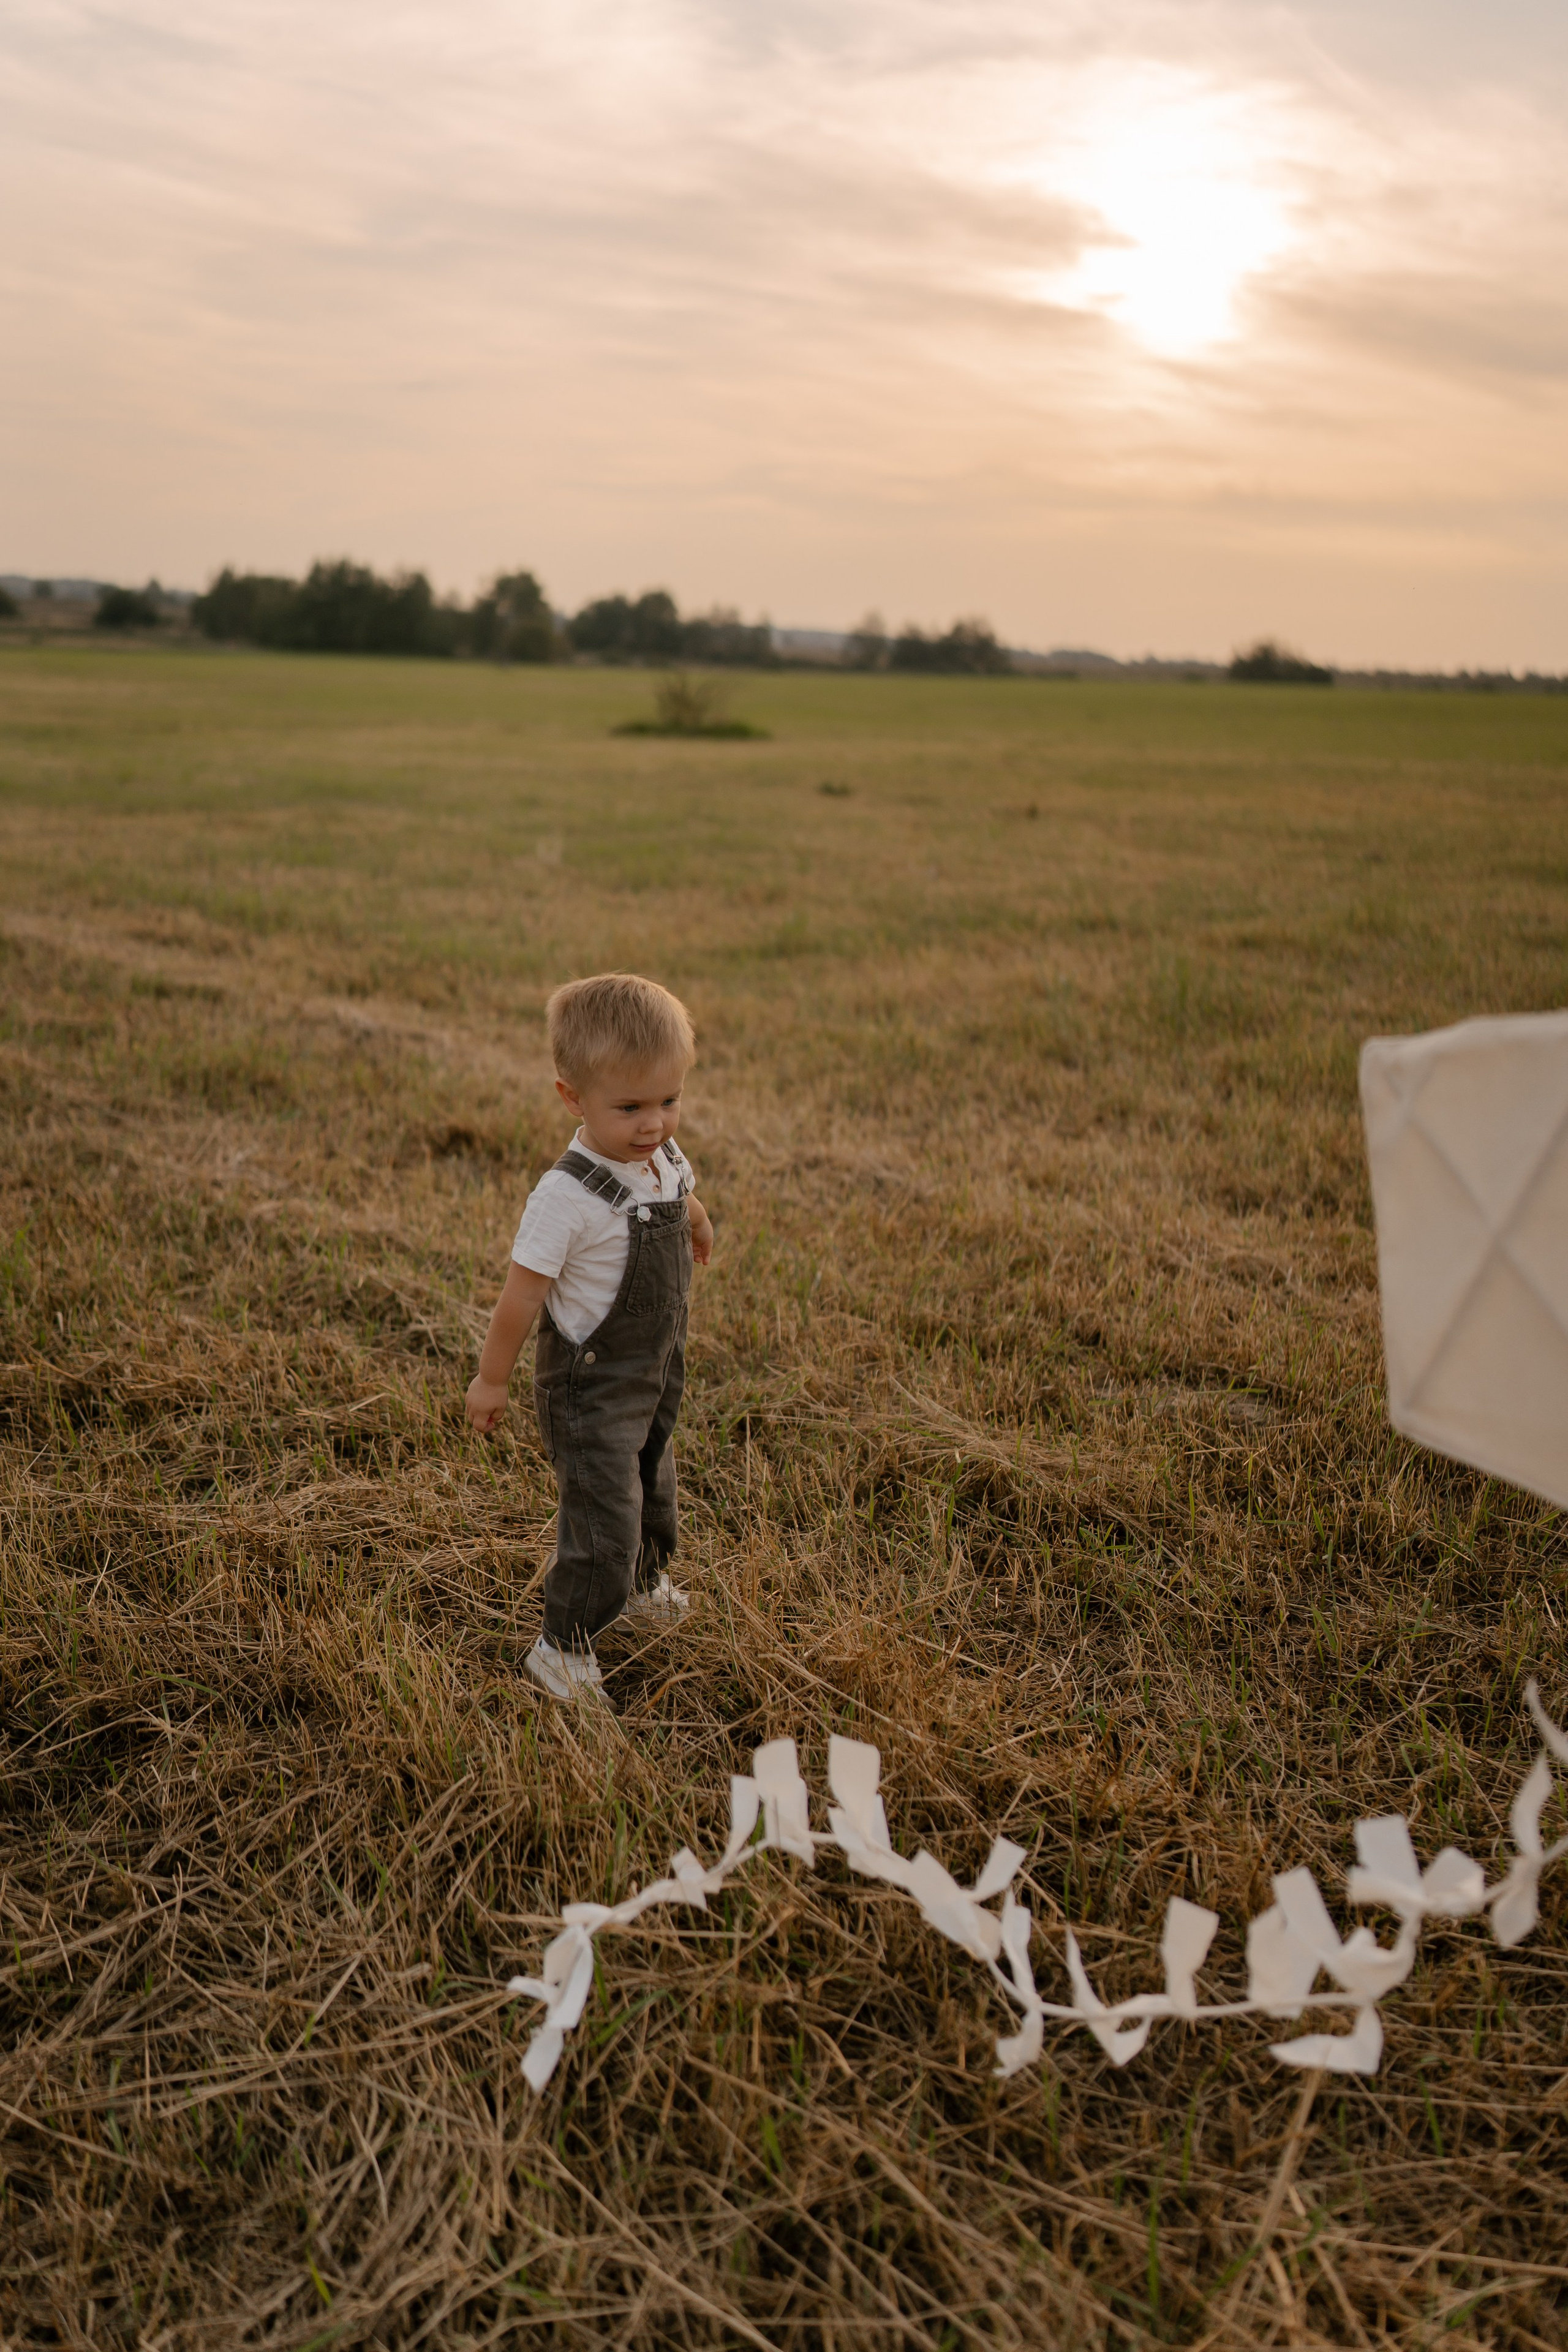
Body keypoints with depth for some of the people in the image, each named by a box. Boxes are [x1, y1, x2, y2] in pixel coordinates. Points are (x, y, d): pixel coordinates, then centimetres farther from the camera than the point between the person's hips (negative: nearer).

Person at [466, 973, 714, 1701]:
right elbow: (523, 1292, -22)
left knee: (650, 1484, 27)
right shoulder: (568, 1196, -30)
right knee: (603, 1515, -6)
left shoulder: (667, 1160, -7)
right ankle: (563, 1647, 14)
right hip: (590, 1386, -8)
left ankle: (644, 1580, 55)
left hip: (656, 1370, 8)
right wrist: (491, 1379, -14)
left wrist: (696, 1222, 40)